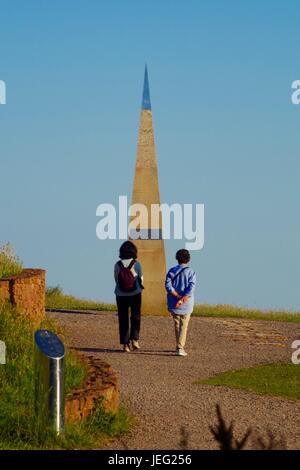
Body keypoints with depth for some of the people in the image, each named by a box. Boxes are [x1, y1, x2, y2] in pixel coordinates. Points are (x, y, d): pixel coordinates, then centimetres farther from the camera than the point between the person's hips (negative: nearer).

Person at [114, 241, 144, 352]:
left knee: (123, 319, 7)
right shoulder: (136, 264, -9)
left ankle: (125, 344, 5)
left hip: (121, 295, 1)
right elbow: (140, 279, -1)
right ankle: (134, 339, -5)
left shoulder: (117, 265, -6)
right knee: (135, 317, 11)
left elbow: (116, 280, 0)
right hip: (135, 294, -1)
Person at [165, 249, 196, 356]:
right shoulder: (191, 272, -6)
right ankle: (180, 348, -9)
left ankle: (179, 346, 27)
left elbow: (168, 286, -10)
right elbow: (191, 289, -17)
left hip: (174, 303, 2)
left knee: (177, 324, 18)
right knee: (183, 326, 1)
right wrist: (183, 300, -17)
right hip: (186, 304, -2)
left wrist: (178, 297, -10)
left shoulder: (172, 271, 0)